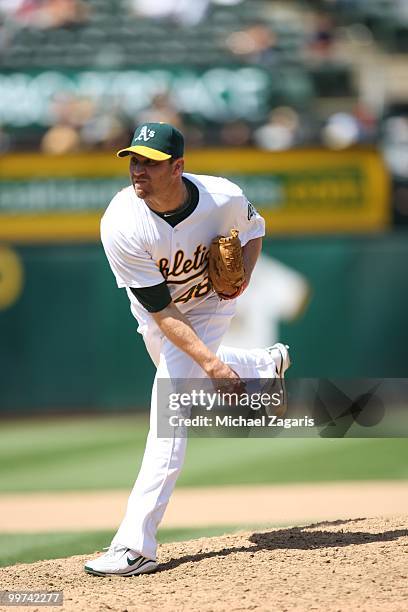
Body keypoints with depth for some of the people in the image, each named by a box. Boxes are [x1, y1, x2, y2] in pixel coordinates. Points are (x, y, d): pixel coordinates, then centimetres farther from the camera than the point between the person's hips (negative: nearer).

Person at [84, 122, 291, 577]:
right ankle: (266, 365, 62)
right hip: (156, 310, 2)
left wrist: (244, 273, -23)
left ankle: (135, 545, -20)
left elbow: (253, 229, -2)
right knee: (192, 371, 28)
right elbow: (160, 311, -29)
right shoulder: (121, 226, -34)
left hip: (209, 304, -2)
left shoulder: (224, 198, -30)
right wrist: (212, 364, -36)